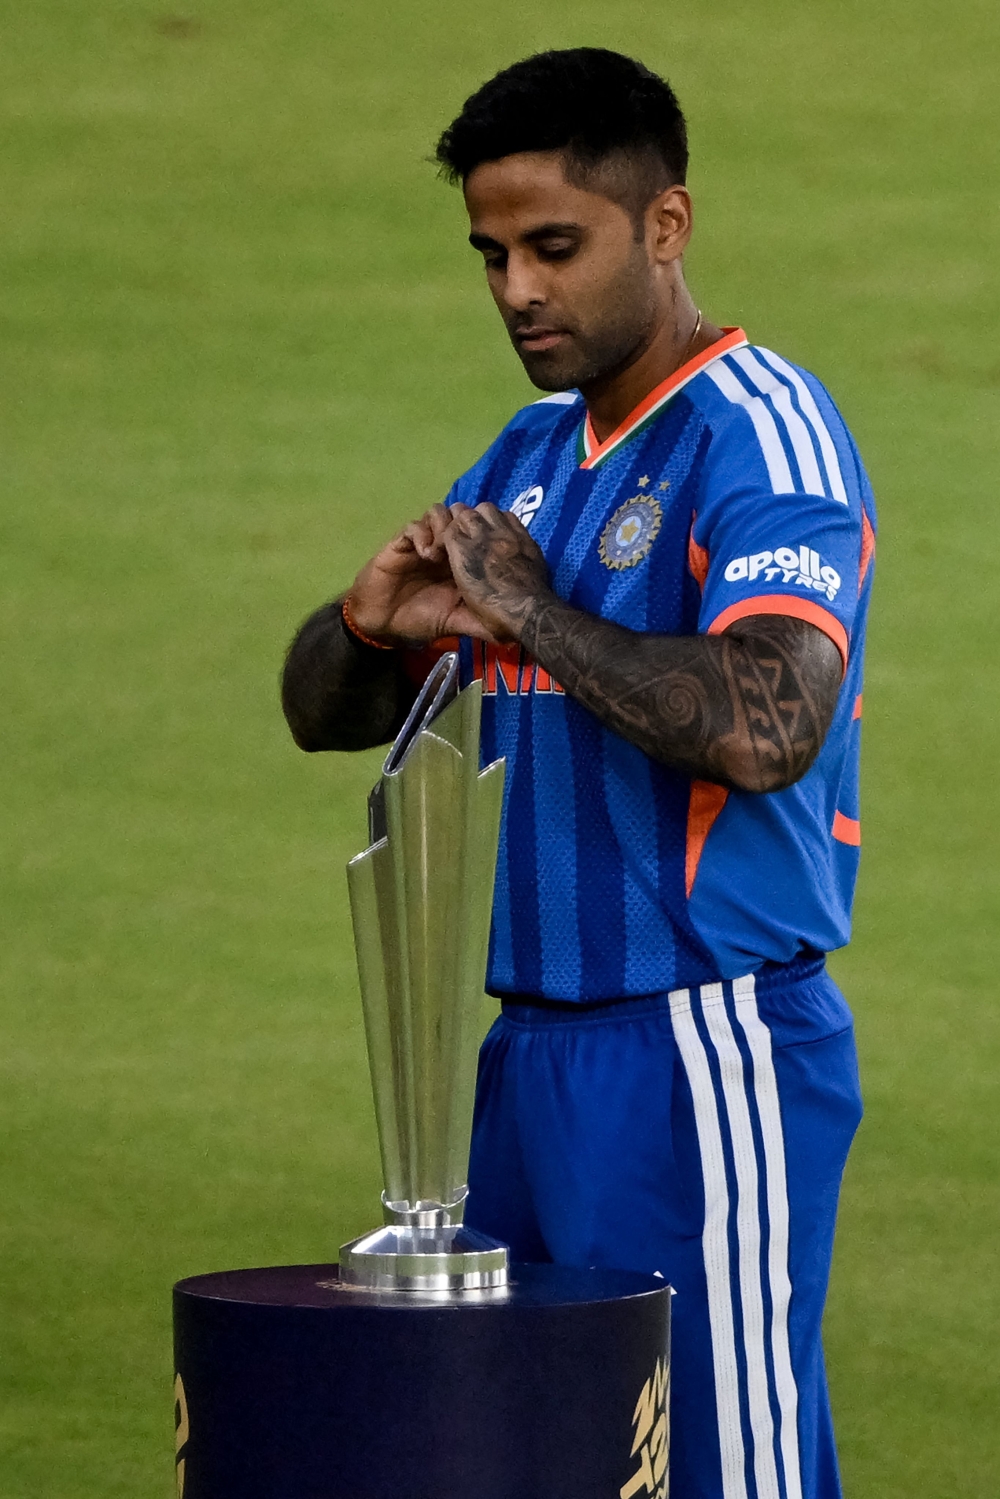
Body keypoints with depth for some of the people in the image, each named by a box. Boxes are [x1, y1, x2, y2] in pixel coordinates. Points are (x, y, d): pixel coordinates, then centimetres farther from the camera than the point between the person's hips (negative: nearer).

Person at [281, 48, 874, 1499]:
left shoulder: (760, 434, -10)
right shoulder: (532, 454, 17)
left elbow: (764, 727, -27)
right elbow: (328, 715, 19)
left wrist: (536, 613, -16)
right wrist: (371, 624, -4)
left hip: (705, 1062, -9)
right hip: (532, 1049, 9)